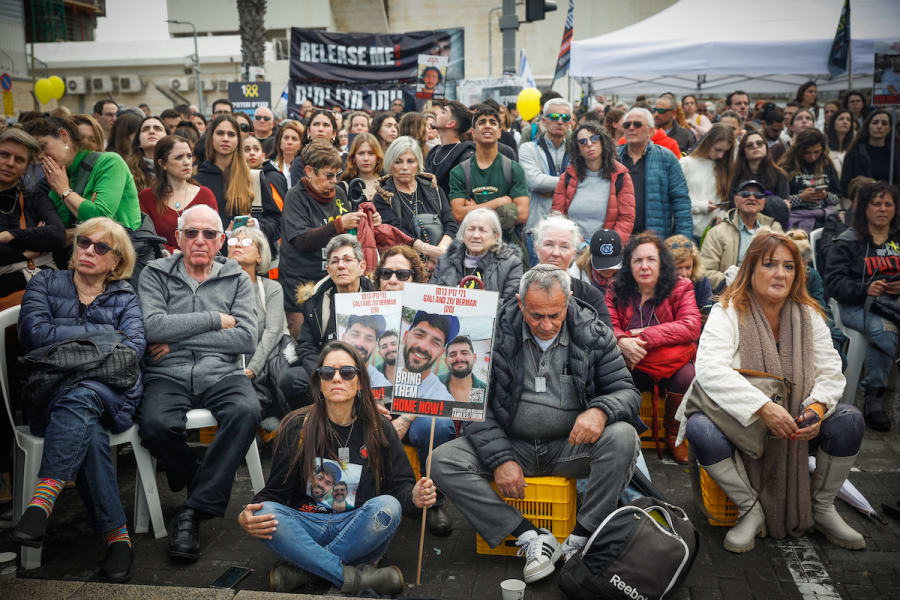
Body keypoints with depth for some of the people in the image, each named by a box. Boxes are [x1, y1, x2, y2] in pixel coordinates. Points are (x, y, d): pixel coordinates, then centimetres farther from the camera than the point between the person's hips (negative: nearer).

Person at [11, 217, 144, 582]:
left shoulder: (124, 297, 19)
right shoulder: (46, 283, 18)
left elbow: (135, 343, -1)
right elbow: (37, 333, -3)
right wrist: (102, 332, 0)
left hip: (110, 391, 0)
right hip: (51, 395, 0)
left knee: (80, 397, -38)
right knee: (89, 429, -35)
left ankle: (42, 501, -48)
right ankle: (116, 534, -35)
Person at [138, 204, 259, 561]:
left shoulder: (237, 279, 14)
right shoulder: (155, 274, 12)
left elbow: (247, 339, -1)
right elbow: (153, 327, -7)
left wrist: (177, 339, -5)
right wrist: (216, 319, -4)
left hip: (221, 374, 1)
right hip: (168, 376, 0)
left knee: (247, 412, -33)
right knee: (154, 424, -33)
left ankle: (193, 509, -21)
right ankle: (207, 486, -2)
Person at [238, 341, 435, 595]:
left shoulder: (379, 430, 2)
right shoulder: (297, 428, 1)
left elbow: (400, 486, 2)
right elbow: (277, 491, 0)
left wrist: (413, 498, -23)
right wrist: (247, 516, -22)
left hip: (359, 531, 0)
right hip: (306, 528, 0)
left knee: (387, 506, -30)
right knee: (265, 514, -28)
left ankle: (297, 572, -21)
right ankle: (355, 578, -28)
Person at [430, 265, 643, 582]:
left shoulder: (593, 332, -4)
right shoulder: (497, 330, -7)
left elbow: (627, 391, -1)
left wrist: (601, 410, -26)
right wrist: (500, 458, -16)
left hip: (571, 446, 0)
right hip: (511, 444, 1)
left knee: (622, 436, -30)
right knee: (442, 461, -22)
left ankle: (580, 539, -20)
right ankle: (532, 537, -22)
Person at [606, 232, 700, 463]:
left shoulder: (680, 288, 3)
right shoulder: (617, 291, 7)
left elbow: (691, 327, -13)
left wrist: (644, 336, -19)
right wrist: (622, 341, -30)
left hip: (669, 364, -1)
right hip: (629, 364, 1)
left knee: (686, 375, -33)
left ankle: (673, 436, -4)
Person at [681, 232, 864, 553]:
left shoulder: (808, 315, 4)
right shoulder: (727, 312, -11)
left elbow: (830, 373, 1)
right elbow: (710, 370, -27)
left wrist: (817, 406, -23)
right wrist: (763, 407, -37)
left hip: (794, 424, 4)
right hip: (737, 420, -4)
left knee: (849, 420, -20)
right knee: (700, 428, -34)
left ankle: (822, 508, 4)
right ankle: (751, 510, -10)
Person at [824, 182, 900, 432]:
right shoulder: (848, 242, 9)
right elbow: (834, 282, -2)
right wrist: (865, 289, -18)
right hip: (858, 305, -3)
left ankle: (873, 395, -24)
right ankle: (874, 397, -22)